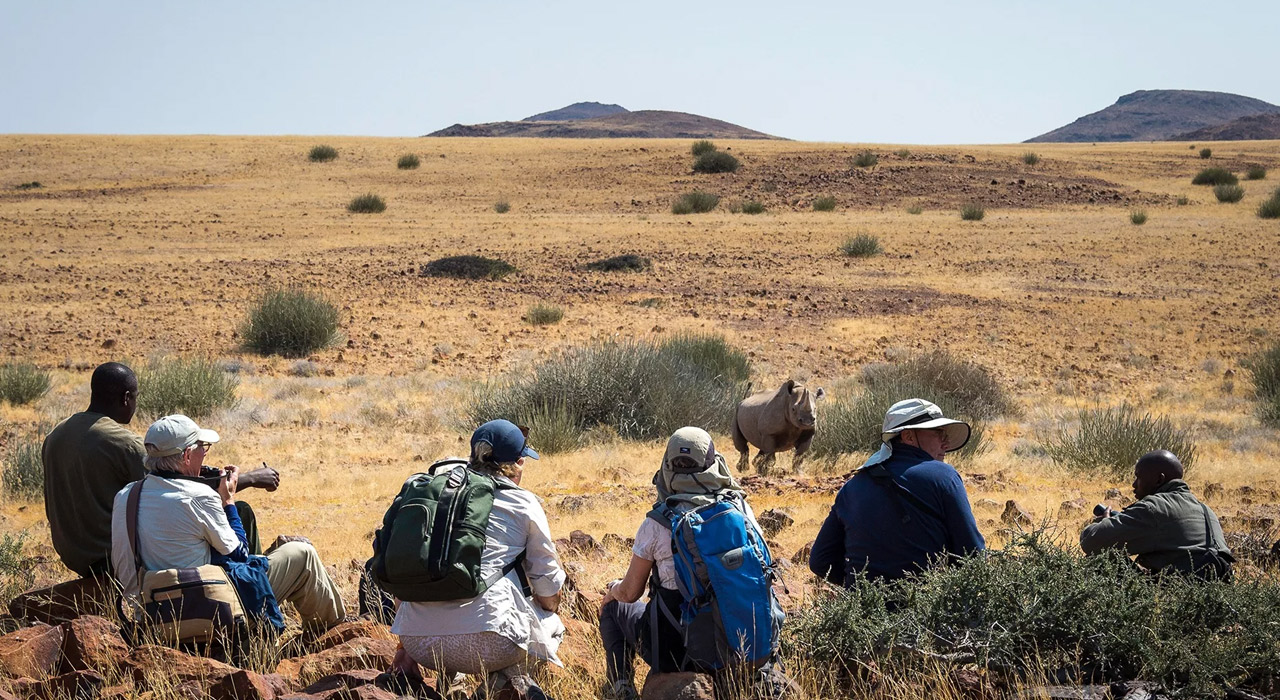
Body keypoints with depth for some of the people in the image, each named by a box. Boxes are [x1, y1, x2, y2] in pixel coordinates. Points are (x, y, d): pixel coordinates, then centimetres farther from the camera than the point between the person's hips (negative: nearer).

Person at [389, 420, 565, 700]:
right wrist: (547, 609, 36)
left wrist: (406, 647, 28)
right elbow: (549, 592, 11)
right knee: (552, 623, 27)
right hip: (486, 642, -4)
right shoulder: (524, 504, 8)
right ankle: (512, 674, 0)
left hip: (419, 644, 4)